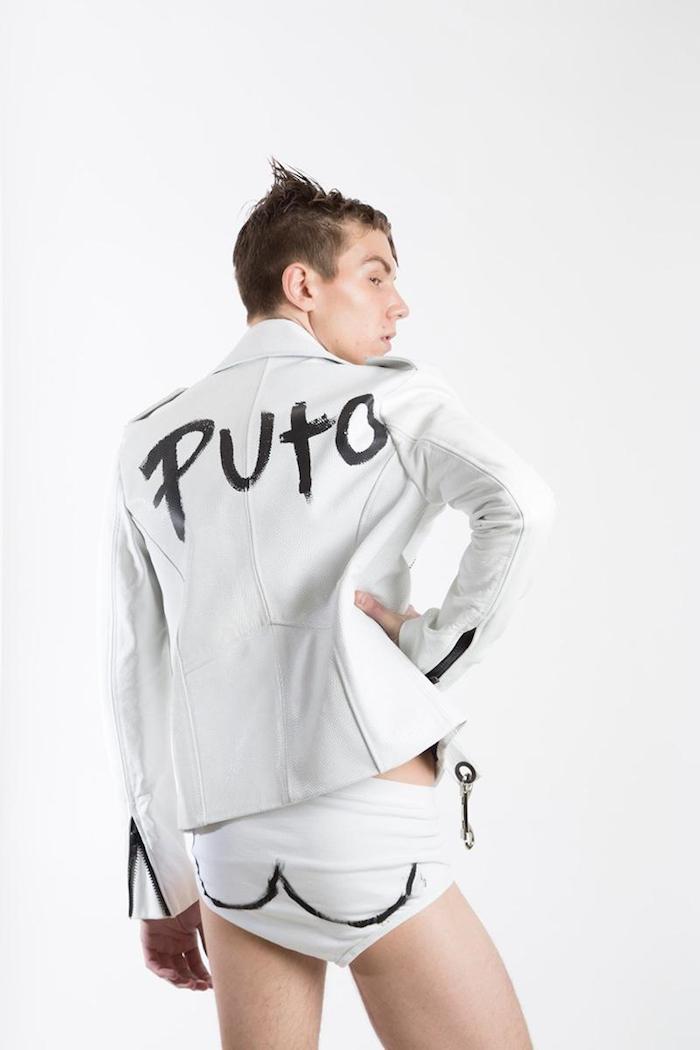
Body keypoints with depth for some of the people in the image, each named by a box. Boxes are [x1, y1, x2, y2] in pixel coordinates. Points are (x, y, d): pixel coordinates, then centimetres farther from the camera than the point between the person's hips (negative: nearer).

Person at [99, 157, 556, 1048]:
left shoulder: (151, 441, 15)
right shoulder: (393, 395, 4)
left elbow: (136, 671, 13)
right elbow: (520, 506, -16)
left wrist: (160, 883, 17)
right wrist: (433, 649, -6)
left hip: (225, 835, 5)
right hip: (363, 813, -5)